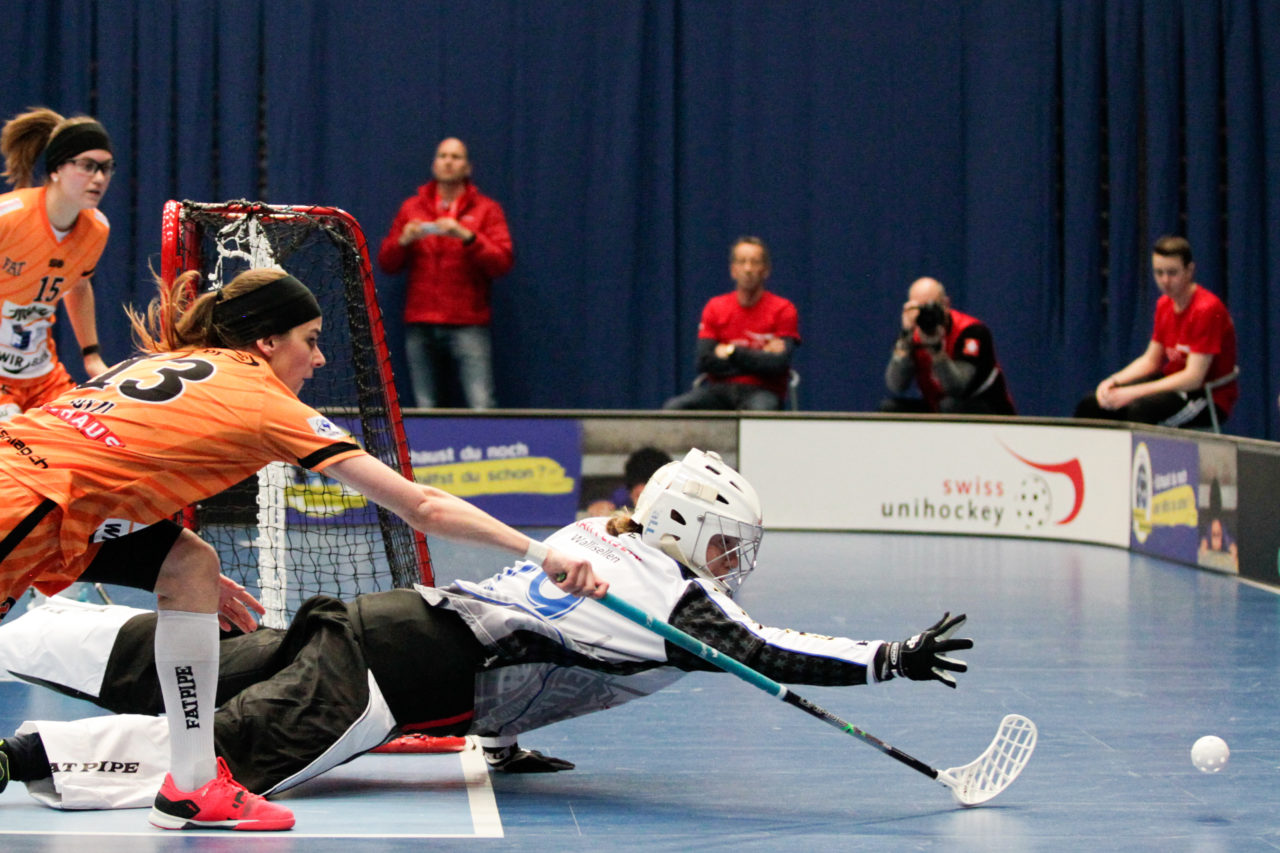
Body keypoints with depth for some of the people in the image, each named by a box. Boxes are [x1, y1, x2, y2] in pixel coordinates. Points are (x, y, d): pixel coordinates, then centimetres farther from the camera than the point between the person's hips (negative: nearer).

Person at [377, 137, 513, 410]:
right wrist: (404, 241, -6)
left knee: (481, 406, -15)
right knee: (425, 408, -3)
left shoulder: (486, 209, 8)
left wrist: (467, 237, -16)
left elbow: (503, 262, -3)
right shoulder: (412, 208, 16)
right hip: (420, 326, 2)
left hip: (468, 325, -2)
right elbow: (386, 263, 14)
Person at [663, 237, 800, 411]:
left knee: (760, 410, -41)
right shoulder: (715, 307, 8)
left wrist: (732, 351, -5)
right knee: (672, 408, -27)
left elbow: (778, 365, -11)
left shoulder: (783, 310, 0)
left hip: (762, 391, -3)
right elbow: (705, 363, -3)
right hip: (720, 389, 3)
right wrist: (759, 358, -6)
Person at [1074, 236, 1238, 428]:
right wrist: (1114, 381, -5)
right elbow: (1151, 360, 15)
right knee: (1090, 405, -7)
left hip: (1210, 399, -8)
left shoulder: (1207, 309, -18)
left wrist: (1133, 392, -28)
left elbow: (1194, 378, -24)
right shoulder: (1164, 304, 9)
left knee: (1139, 410, -36)